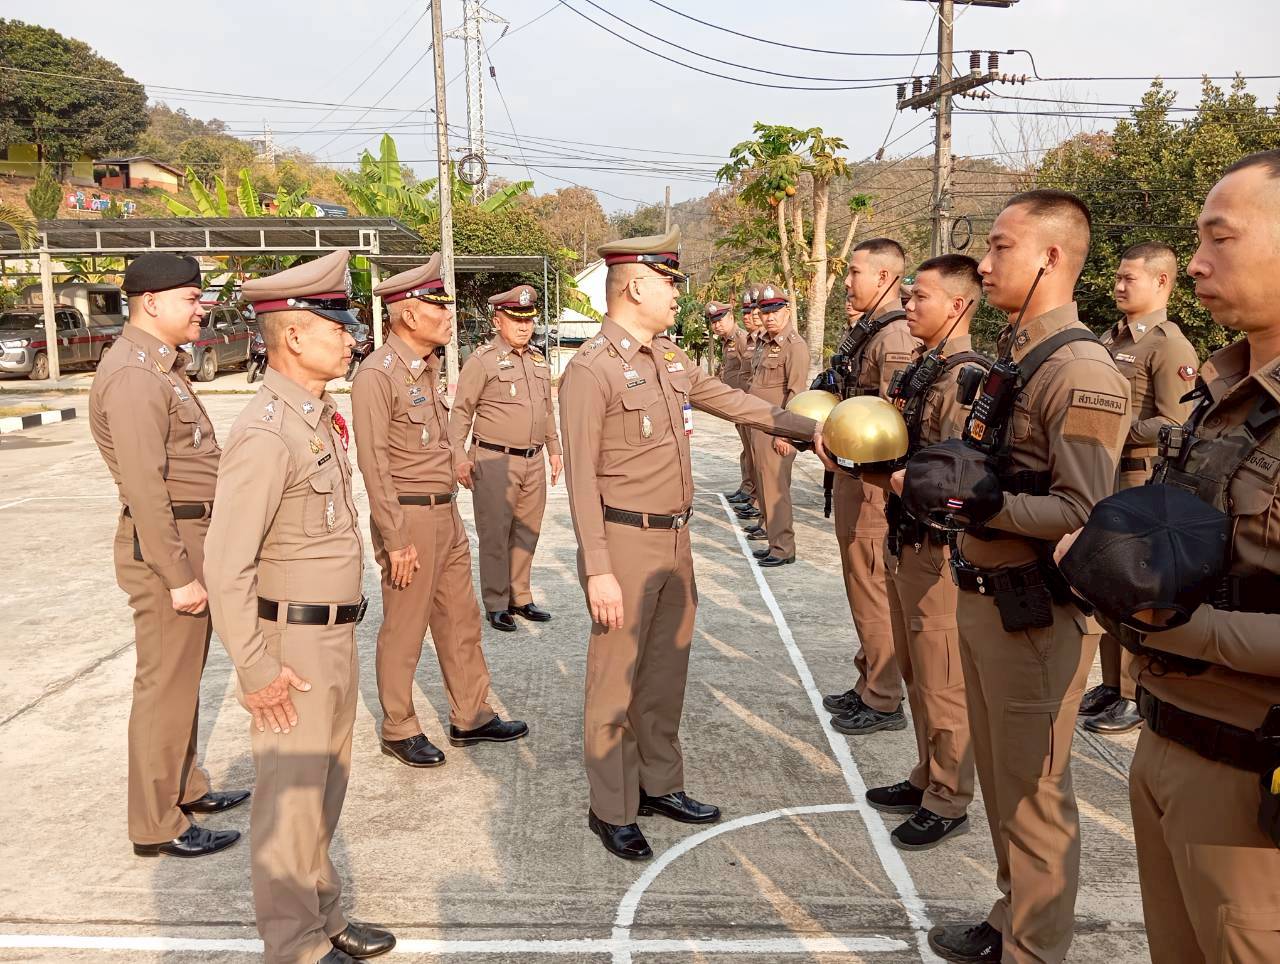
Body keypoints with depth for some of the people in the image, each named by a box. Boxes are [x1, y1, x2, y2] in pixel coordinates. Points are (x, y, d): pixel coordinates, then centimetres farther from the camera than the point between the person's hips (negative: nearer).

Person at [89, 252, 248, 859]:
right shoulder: (133, 375, -18)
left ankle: (185, 787, 34)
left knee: (184, 673, 19)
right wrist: (177, 575, -22)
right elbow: (144, 487, -23)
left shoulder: (162, 365, 14)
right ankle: (158, 826, 11)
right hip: (165, 543, -10)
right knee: (166, 684, -1)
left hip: (193, 534, 10)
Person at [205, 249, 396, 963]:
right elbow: (227, 567, -22)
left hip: (338, 635, 9)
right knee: (292, 797, 7)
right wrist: (255, 669, -19)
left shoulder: (322, 416, 7)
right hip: (295, 643, -9)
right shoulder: (266, 433, -21)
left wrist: (345, 624, 17)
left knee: (329, 784, 20)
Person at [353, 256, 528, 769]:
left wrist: (449, 508, 19)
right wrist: (396, 539, -19)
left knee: (461, 620, 16)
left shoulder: (428, 368, 11)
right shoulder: (377, 374, -16)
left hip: (447, 514, 9)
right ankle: (399, 730, 22)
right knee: (404, 630, 5)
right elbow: (373, 463, -18)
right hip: (410, 518, -9)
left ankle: (471, 716, 29)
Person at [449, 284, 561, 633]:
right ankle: (496, 605, 12)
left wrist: (553, 450, 19)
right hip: (495, 461, -6)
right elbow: (461, 411, -7)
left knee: (527, 533, 12)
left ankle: (520, 598, 24)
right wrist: (459, 456, -14)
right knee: (495, 535, 1)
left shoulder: (539, 360, 13)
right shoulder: (483, 360, -7)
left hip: (534, 462, 6)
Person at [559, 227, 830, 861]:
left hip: (675, 541, 8)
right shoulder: (591, 370, -15)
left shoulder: (669, 359, 9)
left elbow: (733, 402, 20)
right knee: (617, 682, 5)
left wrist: (810, 427, 14)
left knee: (666, 674, 18)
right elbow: (581, 478, -17)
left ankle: (660, 784, 35)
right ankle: (612, 810, 21)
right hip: (626, 545, -8)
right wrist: (598, 570, -20)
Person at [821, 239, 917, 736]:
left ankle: (884, 703, 13)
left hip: (872, 480, -10)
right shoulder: (864, 332, 13)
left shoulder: (895, 337, -17)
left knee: (873, 593, 0)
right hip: (852, 476, 10)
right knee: (863, 589, 18)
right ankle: (869, 687, 32)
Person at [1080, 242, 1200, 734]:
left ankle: (1136, 698, 13)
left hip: (1143, 482, -8)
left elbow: (1176, 426, -19)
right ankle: (1110, 684, 28)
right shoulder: (1111, 337, 13)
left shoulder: (1169, 346, -13)